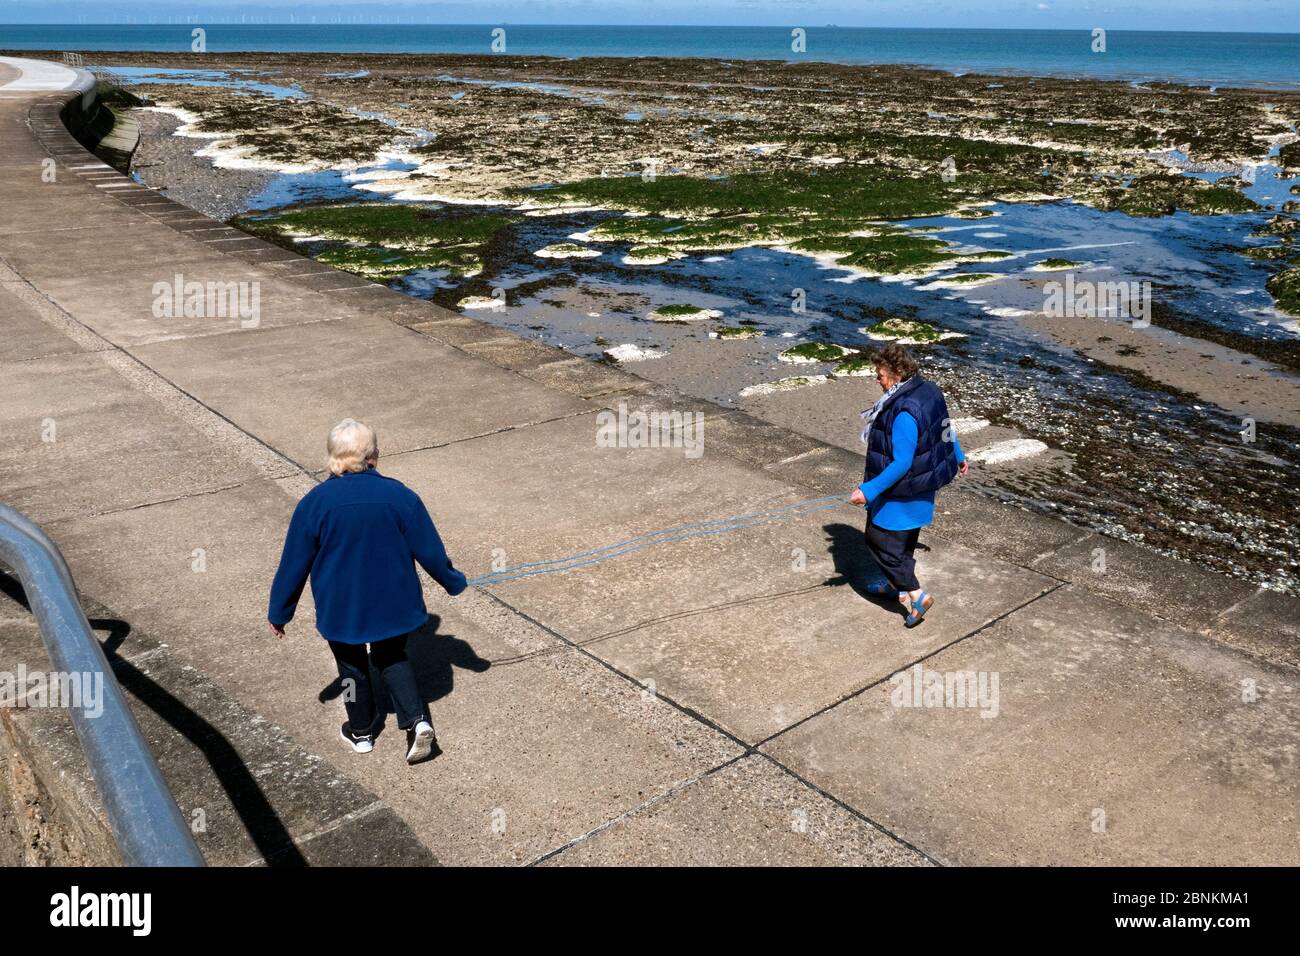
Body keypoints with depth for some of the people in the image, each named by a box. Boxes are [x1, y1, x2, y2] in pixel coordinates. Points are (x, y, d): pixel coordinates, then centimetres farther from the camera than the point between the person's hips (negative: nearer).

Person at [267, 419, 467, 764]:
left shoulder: (314, 503, -14)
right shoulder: (399, 495, -14)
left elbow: (294, 564, -6)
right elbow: (429, 548, -5)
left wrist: (279, 613, 7)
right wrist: (453, 581, 13)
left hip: (341, 608, -1)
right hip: (393, 603, 1)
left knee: (352, 666, 22)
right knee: (392, 658, 23)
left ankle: (361, 732, 37)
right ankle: (417, 721, 8)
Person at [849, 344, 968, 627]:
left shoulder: (905, 412, -32)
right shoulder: (928, 390, -2)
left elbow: (901, 463, -30)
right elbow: (945, 428, 14)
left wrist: (869, 490, -28)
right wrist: (958, 456, 30)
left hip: (902, 491, -10)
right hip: (922, 485, 10)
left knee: (879, 539, 5)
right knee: (904, 538, 26)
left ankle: (917, 595, 9)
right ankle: (897, 584, 45)